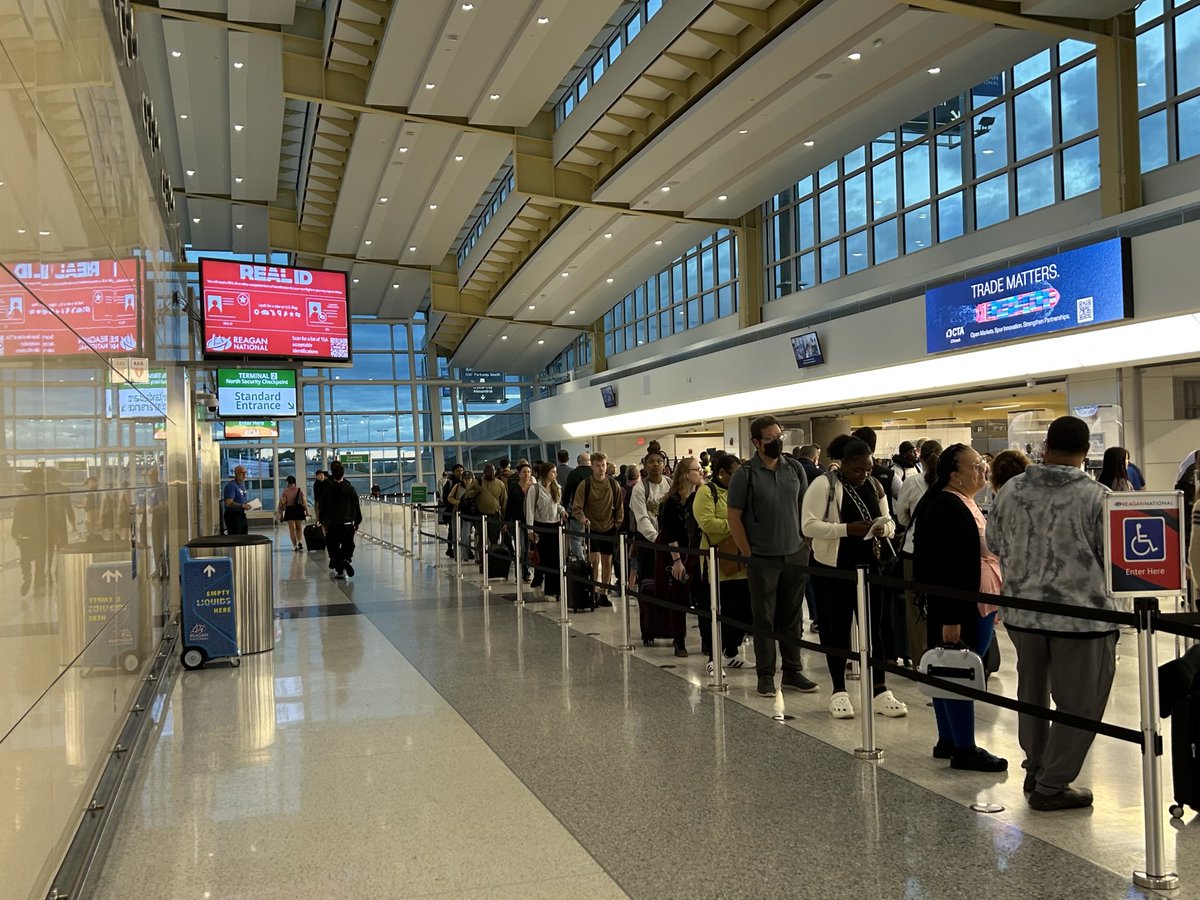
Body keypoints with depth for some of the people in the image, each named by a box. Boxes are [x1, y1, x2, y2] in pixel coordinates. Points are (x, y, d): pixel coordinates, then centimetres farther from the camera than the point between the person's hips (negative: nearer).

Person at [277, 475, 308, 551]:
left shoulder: (285, 491, -4)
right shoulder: (299, 490, -1)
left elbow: (282, 503, -4)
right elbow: (304, 501, -2)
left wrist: (280, 513, 4)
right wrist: (306, 511, 4)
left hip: (289, 510, -1)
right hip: (299, 509, 2)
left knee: (292, 528, 4)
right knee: (299, 528, 16)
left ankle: (295, 546, 1)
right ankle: (300, 541, -4)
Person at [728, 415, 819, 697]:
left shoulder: (794, 468, 4)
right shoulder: (744, 475, -9)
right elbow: (734, 518, -7)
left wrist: (807, 542, 5)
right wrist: (748, 556, -9)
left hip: (796, 555, 4)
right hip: (763, 559, -4)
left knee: (792, 617, 12)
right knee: (764, 619, 4)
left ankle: (793, 672, 22)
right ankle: (766, 675, 13)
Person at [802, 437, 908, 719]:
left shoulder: (874, 486, 8)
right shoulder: (823, 485, -10)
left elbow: (889, 522, 14)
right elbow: (809, 526, -17)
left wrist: (882, 527, -11)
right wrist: (847, 529, -26)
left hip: (868, 566, 5)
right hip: (834, 568, -5)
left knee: (874, 628, 6)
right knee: (837, 629, 5)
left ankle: (880, 692, 13)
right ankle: (839, 691, 16)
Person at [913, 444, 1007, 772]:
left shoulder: (964, 503, 14)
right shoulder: (946, 508, -18)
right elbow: (943, 569, -23)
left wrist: (989, 607, 24)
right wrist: (949, 619, -24)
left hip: (977, 606, 10)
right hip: (959, 610, -10)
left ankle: (948, 741, 23)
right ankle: (964, 750, 5)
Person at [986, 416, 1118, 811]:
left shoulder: (1011, 490, -1)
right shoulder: (1096, 496, -14)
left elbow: (995, 544, 12)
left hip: (1022, 612, 5)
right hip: (1081, 614, -5)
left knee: (1032, 694, 20)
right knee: (1079, 706, 9)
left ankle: (1036, 771, 33)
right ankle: (1051, 786, 15)